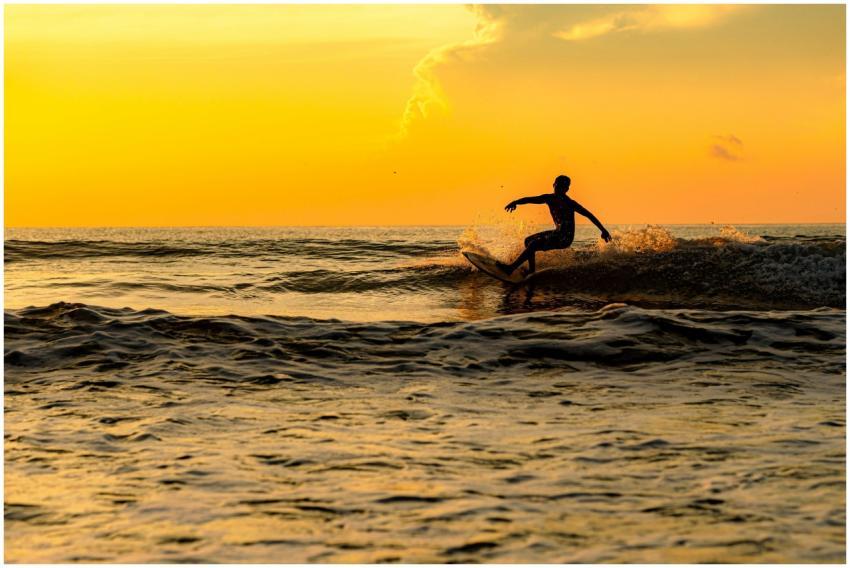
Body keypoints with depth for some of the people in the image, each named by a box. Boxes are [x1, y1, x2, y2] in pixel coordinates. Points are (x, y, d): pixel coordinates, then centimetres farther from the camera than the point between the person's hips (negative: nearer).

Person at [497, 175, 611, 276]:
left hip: (565, 237, -9)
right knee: (528, 241, 17)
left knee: (534, 244, -20)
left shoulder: (569, 203, -14)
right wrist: (515, 202, -20)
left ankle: (511, 268, -20)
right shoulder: (550, 198, 5)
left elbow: (589, 215, -14)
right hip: (557, 233, 9)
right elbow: (531, 199, -2)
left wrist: (603, 230, -17)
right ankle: (531, 270, 15)